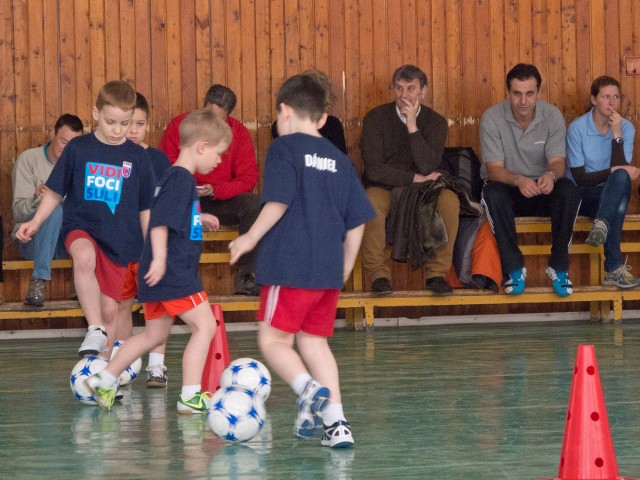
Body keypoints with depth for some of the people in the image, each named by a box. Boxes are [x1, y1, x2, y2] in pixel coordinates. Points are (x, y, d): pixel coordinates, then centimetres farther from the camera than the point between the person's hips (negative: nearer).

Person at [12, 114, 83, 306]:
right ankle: (38, 280, -36)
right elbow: (19, 212, -10)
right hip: (32, 238, -3)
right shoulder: (29, 159, -3)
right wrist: (36, 198, -32)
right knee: (55, 207, -34)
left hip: (65, 240, 3)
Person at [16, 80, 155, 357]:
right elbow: (55, 192, 7)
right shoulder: (78, 149, -1)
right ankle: (95, 331, -34)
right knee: (84, 256, -37)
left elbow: (145, 209, 10)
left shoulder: (137, 157, 2)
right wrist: (35, 223, -4)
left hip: (120, 240, 2)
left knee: (109, 309, 3)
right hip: (81, 227, -2)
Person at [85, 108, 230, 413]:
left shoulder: (176, 177, 16)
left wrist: (199, 219, 32)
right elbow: (160, 221, -23)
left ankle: (104, 381, 24)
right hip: (174, 273, -11)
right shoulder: (181, 179, -15)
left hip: (161, 274, 11)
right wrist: (160, 258, -29)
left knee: (155, 334, 19)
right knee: (205, 326, -9)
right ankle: (190, 396, -10)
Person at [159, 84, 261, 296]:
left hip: (222, 202, 1)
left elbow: (248, 178, -6)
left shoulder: (239, 133, -2)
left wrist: (215, 190, -22)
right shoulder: (179, 125, -3)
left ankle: (246, 278, -27)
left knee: (254, 204, -30)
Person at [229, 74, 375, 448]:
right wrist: (344, 269, 22)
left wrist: (252, 237, -7)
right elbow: (357, 222, 14)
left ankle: (310, 390, -24)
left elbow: (279, 201, -16)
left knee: (274, 339, 1)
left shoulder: (284, 148, -3)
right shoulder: (340, 159, 15)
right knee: (314, 341, 13)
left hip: (290, 266, -6)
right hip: (329, 269, 6)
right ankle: (336, 423, 5)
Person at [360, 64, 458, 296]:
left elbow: (427, 167, -18)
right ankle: (378, 274, -22)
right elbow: (374, 170, -16)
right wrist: (415, 178, -14)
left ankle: (437, 272, -17)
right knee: (372, 201, -37)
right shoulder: (376, 118, -8)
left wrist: (412, 126, -22)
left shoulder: (435, 122, -2)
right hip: (384, 188, -2)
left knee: (450, 200, -29)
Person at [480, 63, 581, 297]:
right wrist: (518, 180, -39)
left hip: (542, 190, 2)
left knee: (569, 190, -30)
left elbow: (557, 162, -12)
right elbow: (494, 169, -17)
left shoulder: (552, 116, -7)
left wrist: (551, 175, -38)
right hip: (509, 190, -1)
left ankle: (558, 266, -22)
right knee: (493, 193, -36)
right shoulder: (492, 118, -13)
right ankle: (514, 268, -29)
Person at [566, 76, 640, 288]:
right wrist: (613, 171, -22)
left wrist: (617, 135, -22)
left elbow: (623, 169, -14)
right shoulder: (578, 128, -9)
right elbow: (580, 177, -12)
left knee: (621, 178, -33)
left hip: (610, 195, 3)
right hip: (581, 196, -3)